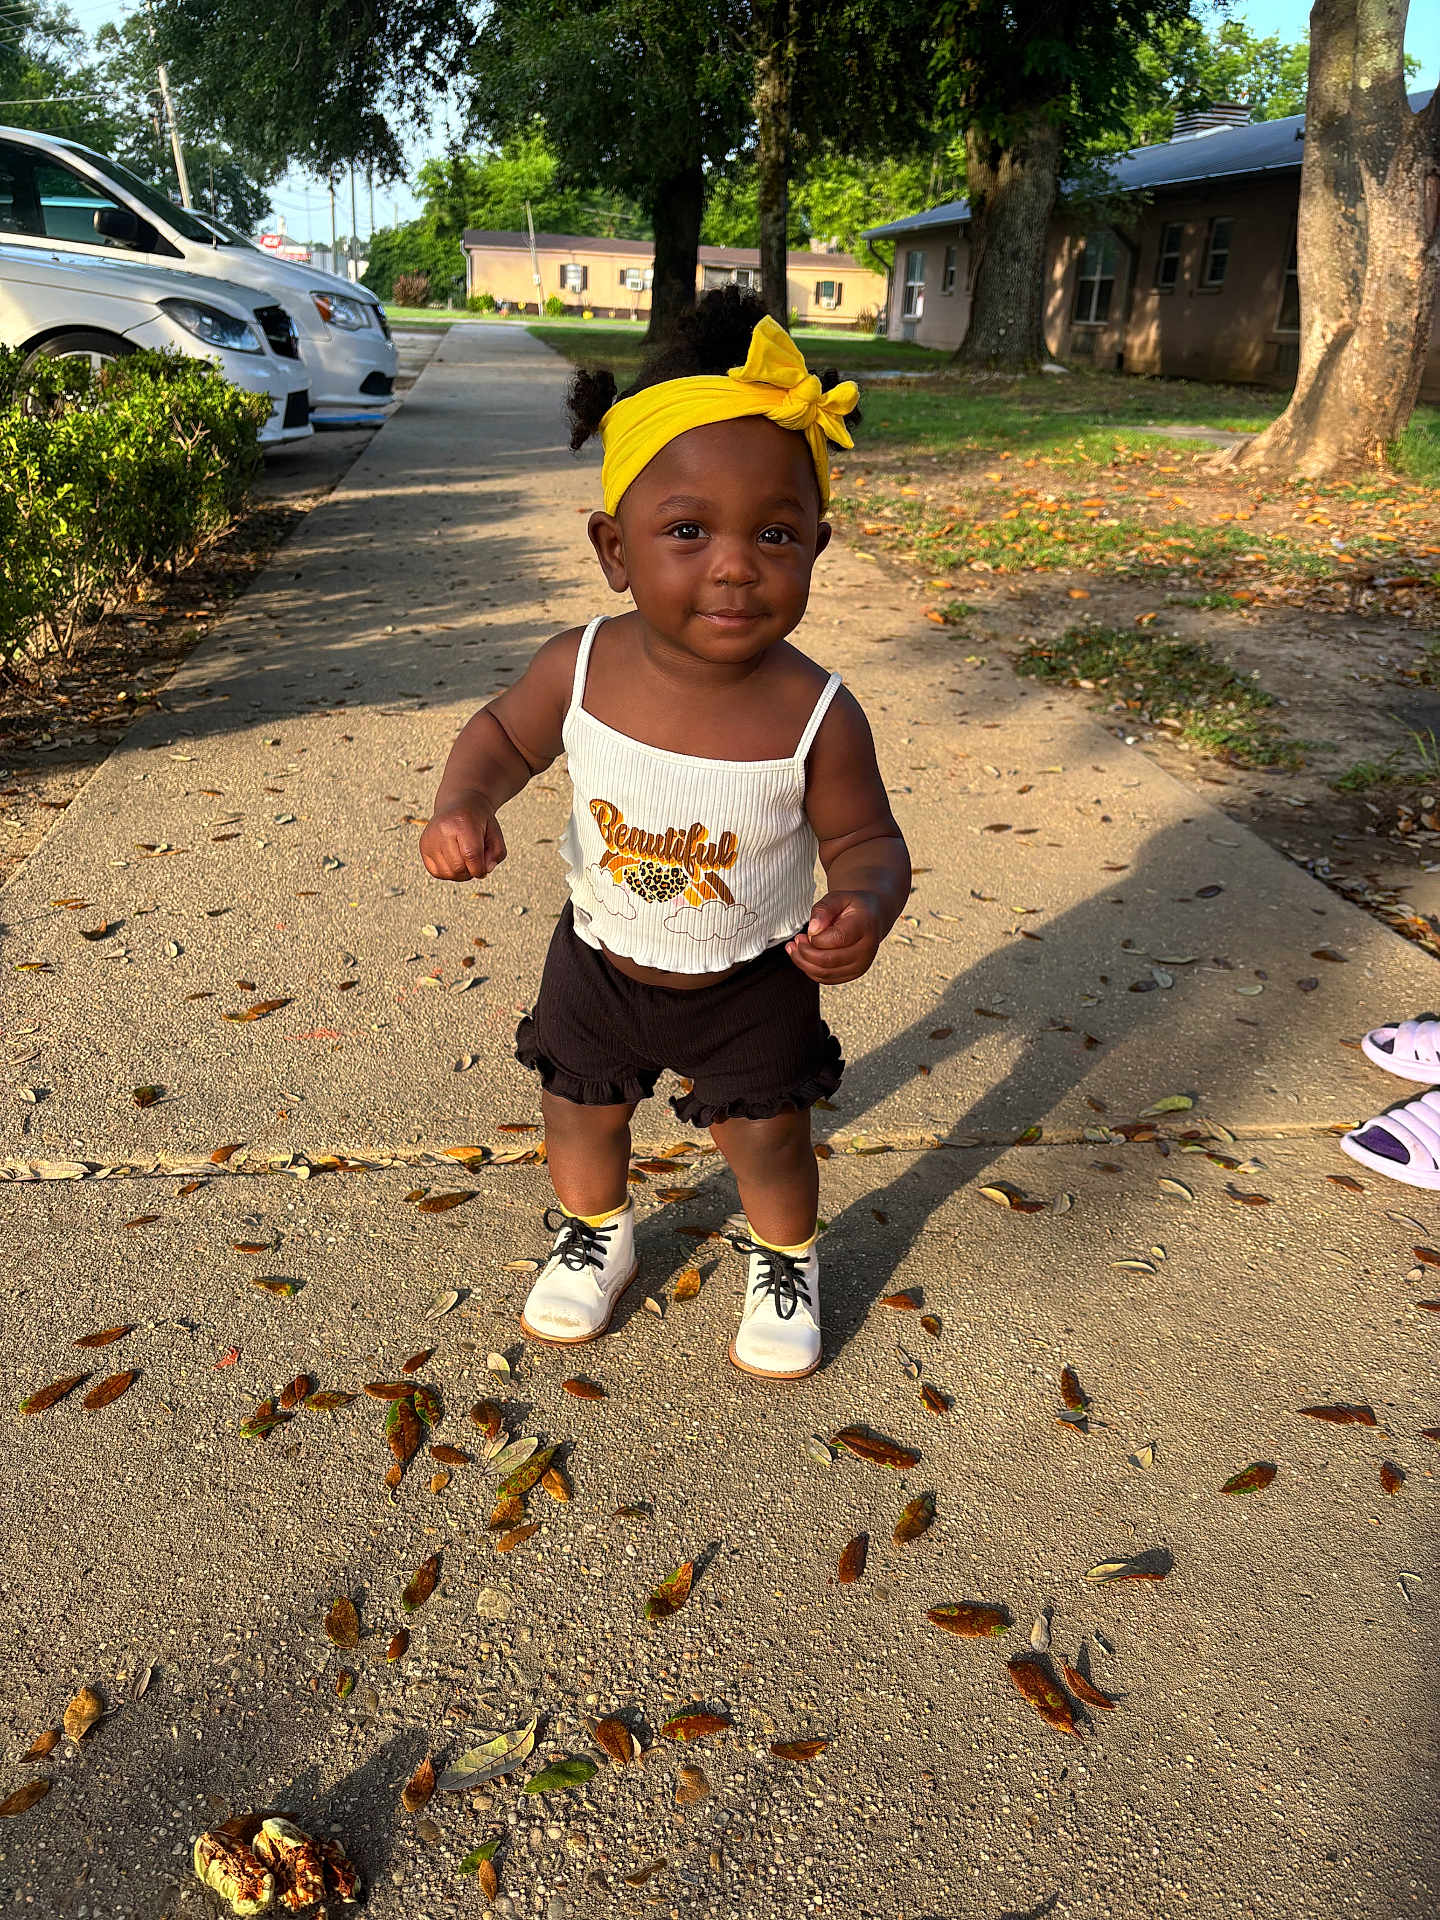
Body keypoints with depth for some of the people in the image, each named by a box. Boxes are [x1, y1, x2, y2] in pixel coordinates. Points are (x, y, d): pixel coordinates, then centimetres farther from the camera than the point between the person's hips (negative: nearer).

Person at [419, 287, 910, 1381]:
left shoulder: (816, 716, -28)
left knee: (767, 1136, 15)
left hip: (753, 986, -2)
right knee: (580, 1115, 22)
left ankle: (787, 1262, 49)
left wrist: (866, 905, -38)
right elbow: (503, 734, -2)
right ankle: (597, 1234, 55)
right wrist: (465, 803, -23)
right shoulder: (580, 670, -22)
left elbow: (866, 839, -15)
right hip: (600, 963, 3)